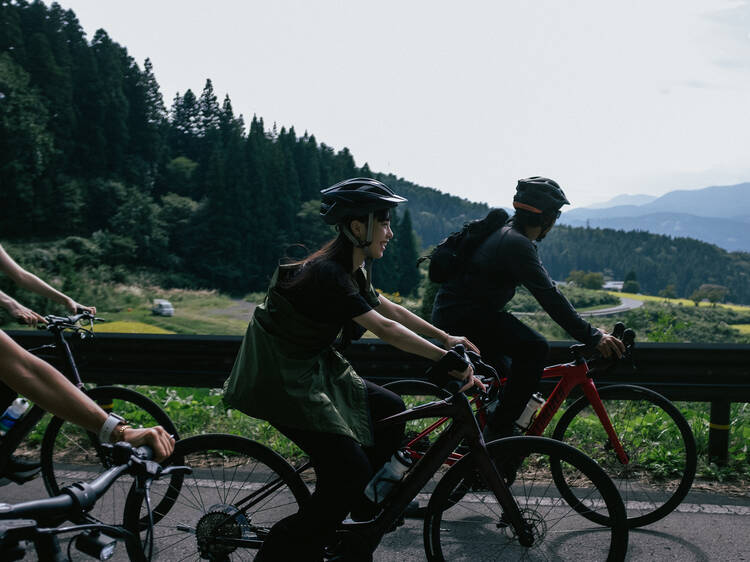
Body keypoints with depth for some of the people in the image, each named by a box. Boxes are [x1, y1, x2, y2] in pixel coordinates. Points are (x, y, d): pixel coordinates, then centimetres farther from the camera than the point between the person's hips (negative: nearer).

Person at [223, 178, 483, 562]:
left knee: (391, 410, 8)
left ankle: (363, 514, 20)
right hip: (280, 379, -10)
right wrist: (448, 361, -27)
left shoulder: (351, 269, 6)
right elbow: (385, 329, -28)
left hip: (312, 368, 10)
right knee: (349, 473, -11)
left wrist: (445, 337, 13)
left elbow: (390, 310, 14)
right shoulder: (328, 273, -24)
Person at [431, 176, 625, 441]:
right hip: (462, 315, -11)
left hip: (448, 311, 11)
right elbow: (549, 297, -23)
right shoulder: (516, 244, -19)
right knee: (535, 348, -19)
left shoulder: (506, 232, 14)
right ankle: (499, 430, -14)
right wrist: (592, 337, -22)